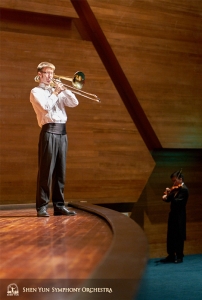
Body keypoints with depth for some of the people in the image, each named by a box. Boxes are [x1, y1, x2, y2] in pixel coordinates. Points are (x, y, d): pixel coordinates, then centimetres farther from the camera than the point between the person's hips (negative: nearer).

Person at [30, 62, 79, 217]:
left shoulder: (57, 91, 23)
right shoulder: (36, 92, 4)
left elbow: (74, 103, 12)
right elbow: (45, 107, -13)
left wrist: (64, 90, 3)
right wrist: (55, 93, -4)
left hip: (62, 132, 6)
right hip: (49, 131, -6)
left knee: (60, 170, 5)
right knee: (46, 170, -8)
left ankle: (59, 205, 9)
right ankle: (42, 206, -5)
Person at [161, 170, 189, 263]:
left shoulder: (184, 189, -13)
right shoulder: (175, 189, 11)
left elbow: (178, 201, -24)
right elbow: (168, 199, 9)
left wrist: (168, 196, -25)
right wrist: (166, 196, -12)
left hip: (179, 216, -8)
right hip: (173, 214, 8)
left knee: (178, 236, -1)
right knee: (170, 236, 11)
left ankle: (179, 256, 7)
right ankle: (171, 256, 18)